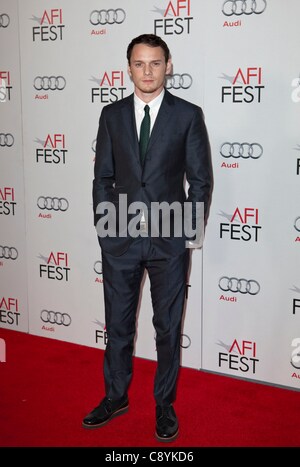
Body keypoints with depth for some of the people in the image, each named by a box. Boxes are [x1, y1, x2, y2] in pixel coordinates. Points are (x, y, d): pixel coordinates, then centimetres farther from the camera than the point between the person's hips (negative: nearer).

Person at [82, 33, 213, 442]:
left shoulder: (188, 115, -1)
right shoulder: (112, 114, 6)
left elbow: (200, 179, 0)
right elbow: (103, 176, 7)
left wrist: (190, 229, -5)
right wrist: (105, 225, 0)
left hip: (170, 240, -2)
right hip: (119, 239, 2)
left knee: (168, 326, 9)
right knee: (117, 323, 13)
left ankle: (165, 405, 27)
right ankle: (116, 397, 32)